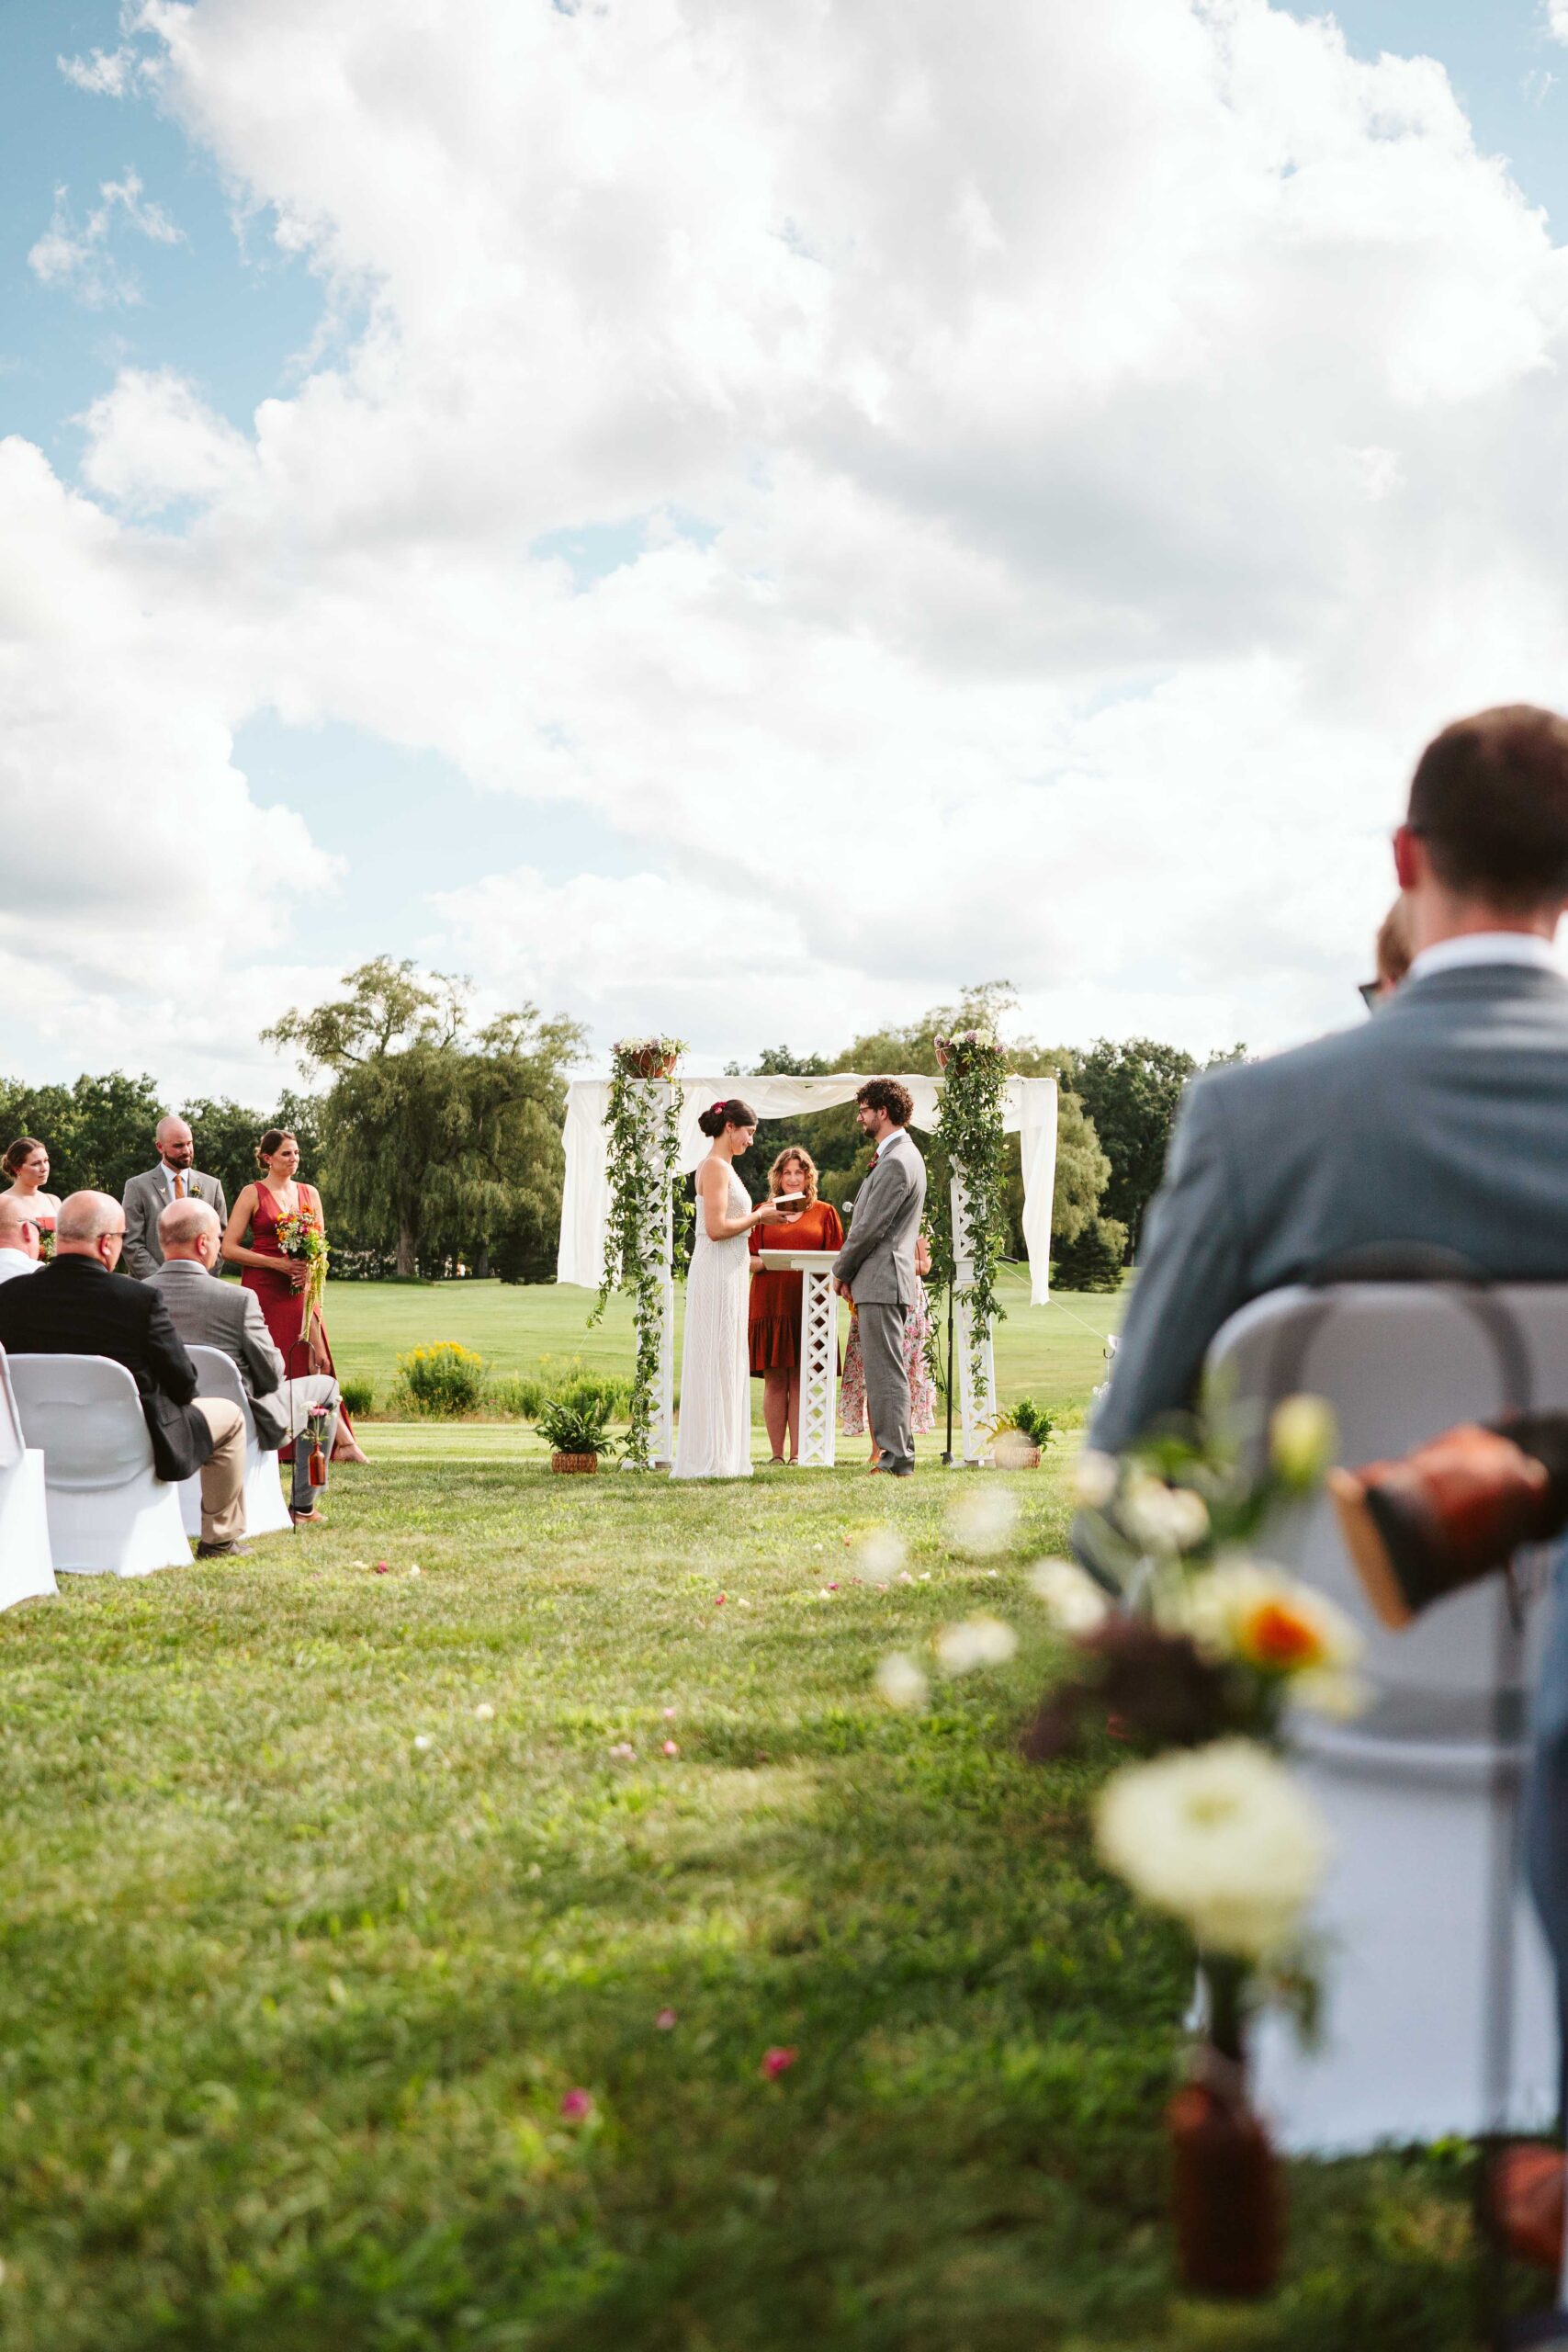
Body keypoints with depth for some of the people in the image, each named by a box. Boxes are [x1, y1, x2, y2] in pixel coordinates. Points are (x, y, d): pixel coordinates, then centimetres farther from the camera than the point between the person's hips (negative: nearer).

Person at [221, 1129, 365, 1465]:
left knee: (313, 1362, -4)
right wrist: (278, 1263, -13)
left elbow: (321, 1243, 16)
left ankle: (342, 1442, -6)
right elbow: (229, 1248, -5)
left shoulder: (309, 1193, 13)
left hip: (300, 1289, 3)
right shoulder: (253, 1194, -1)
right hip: (263, 1289, -3)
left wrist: (310, 1267, -6)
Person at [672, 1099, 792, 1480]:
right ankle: (710, 1458, -3)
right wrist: (758, 1217, -9)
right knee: (716, 1360, -7)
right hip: (717, 1274, -10)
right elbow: (716, 1228, -20)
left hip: (730, 1273, 10)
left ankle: (723, 1455, 15)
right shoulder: (715, 1167, -12)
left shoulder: (724, 1167, 18)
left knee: (728, 1361, 11)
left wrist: (759, 1214, 12)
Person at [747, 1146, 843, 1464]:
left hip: (808, 1304, 0)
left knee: (800, 1380, -2)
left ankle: (797, 1454, -1)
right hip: (770, 1304, 0)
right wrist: (767, 1263, -12)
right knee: (774, 1380, -2)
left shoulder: (825, 1212, 12)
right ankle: (777, 1454, 0)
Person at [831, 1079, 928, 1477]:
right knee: (882, 1373, 13)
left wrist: (841, 1271, -3)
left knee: (887, 1373, -8)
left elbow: (870, 1228, -17)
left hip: (882, 1281, -11)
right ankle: (893, 1453, 17)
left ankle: (897, 1459, -6)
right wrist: (849, 1272, 14)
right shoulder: (900, 1155, 18)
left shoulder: (896, 1163, -16)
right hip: (881, 1282, 11)